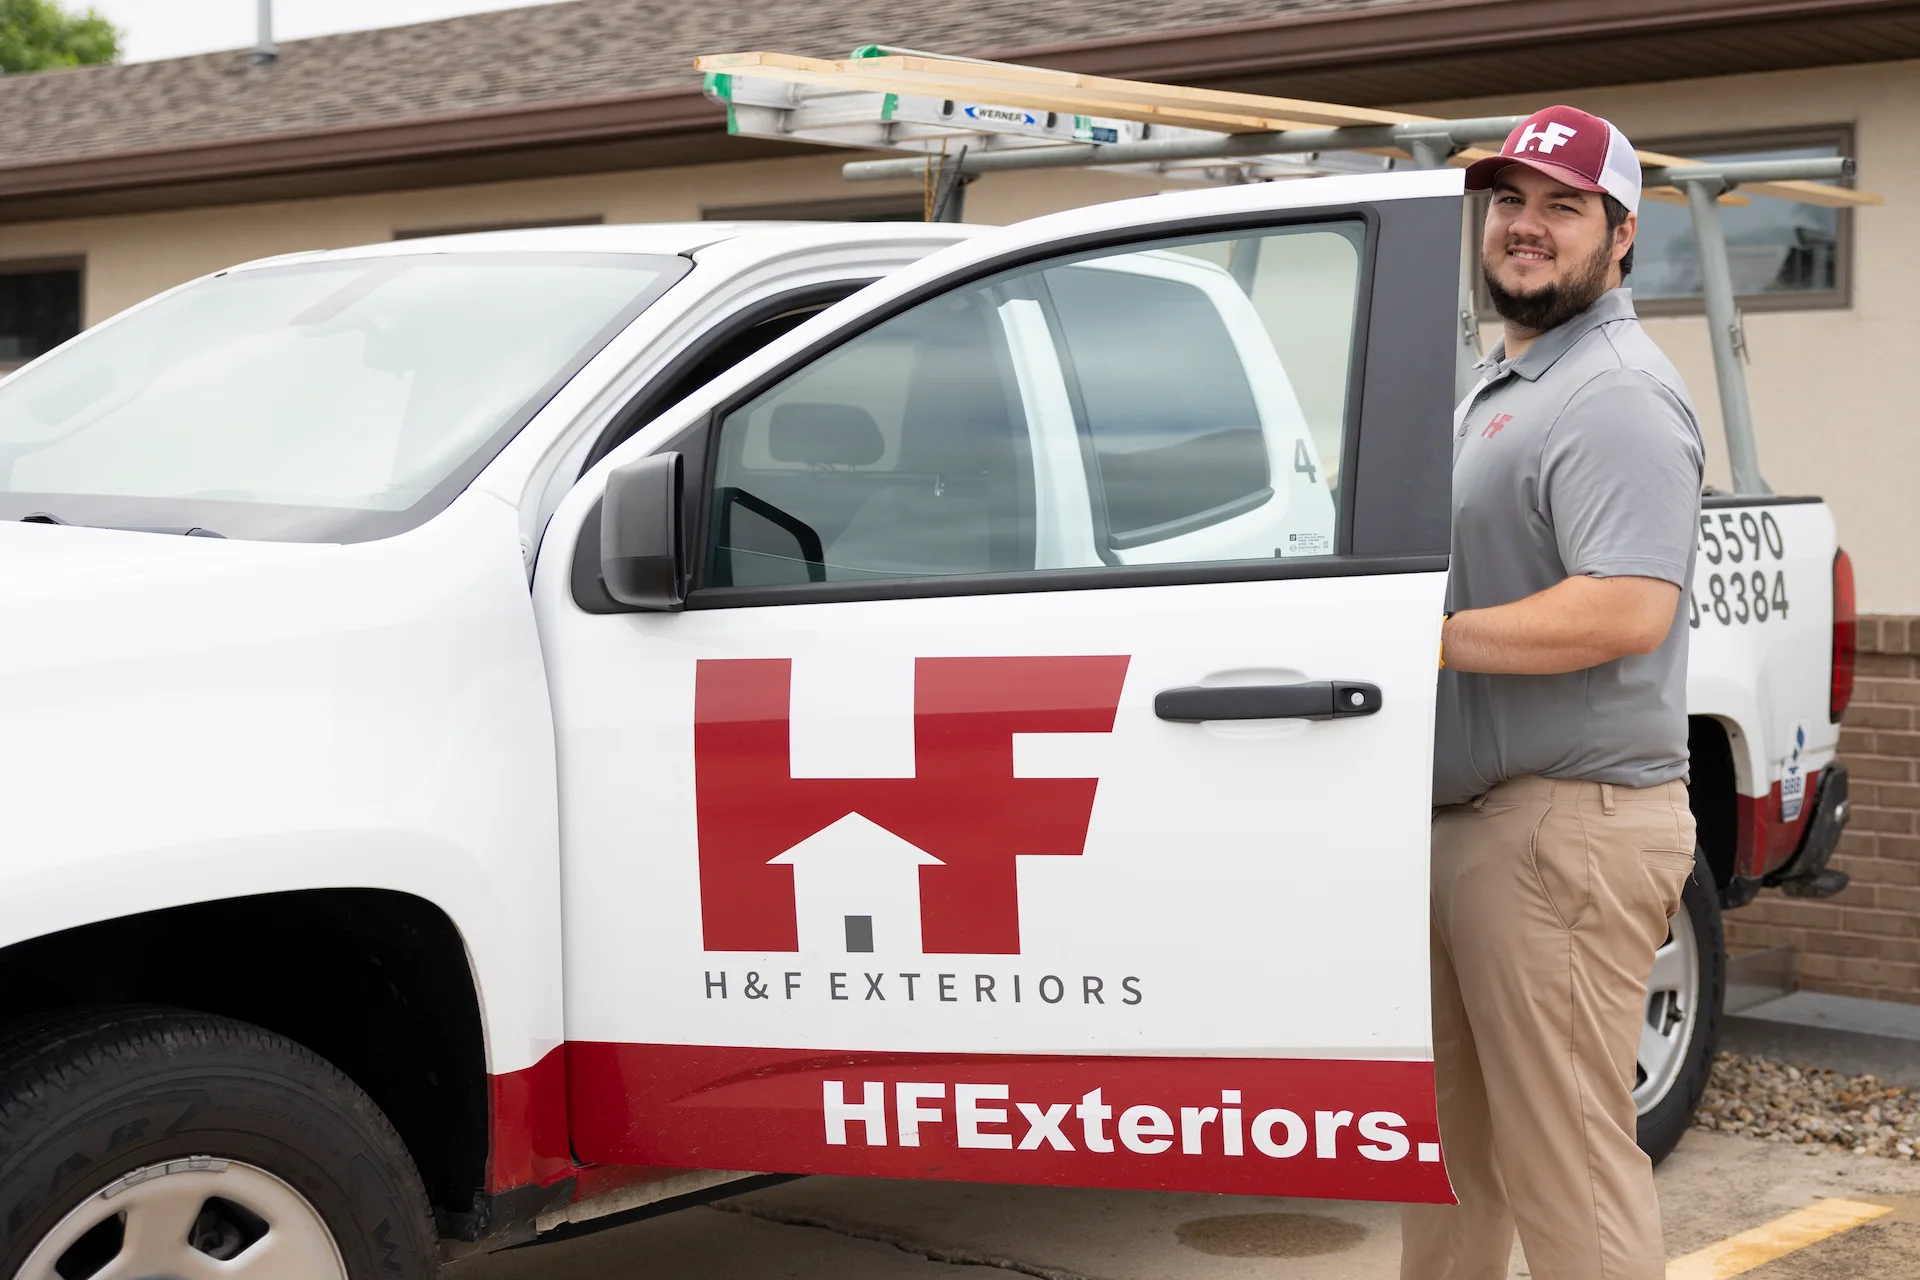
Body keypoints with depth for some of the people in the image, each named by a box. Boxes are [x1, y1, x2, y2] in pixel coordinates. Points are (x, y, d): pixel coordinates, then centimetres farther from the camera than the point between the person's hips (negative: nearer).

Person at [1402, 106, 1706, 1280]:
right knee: (1452, 1145, 18)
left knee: (1566, 1161, -7)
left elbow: (1627, 610, -25)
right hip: (1470, 820, 10)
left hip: (1563, 829, -10)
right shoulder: (1501, 386, 20)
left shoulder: (1615, 394, -13)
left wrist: (1427, 636, -20)